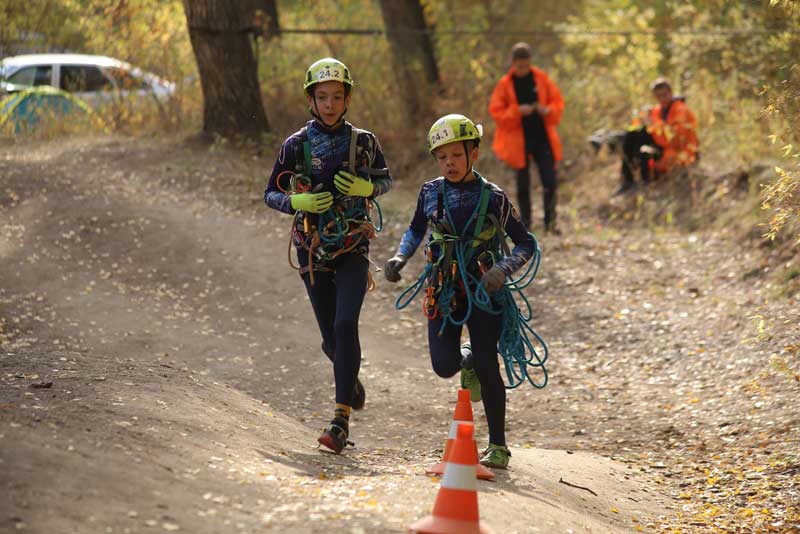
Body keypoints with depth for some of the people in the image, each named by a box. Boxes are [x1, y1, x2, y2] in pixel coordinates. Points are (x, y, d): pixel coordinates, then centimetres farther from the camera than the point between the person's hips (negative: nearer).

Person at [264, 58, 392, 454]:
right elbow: (271, 195, 3)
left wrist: (365, 188, -10)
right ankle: (349, 378, 42)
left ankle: (341, 420, -19)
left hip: (353, 247, -1)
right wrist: (299, 202, -18)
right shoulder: (295, 145, -3)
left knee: (345, 325, -19)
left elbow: (386, 180, 13)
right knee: (331, 338, 6)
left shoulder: (364, 142, -1)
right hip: (313, 247, 1)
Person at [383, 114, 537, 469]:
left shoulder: (492, 197, -7)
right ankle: (468, 360, 28)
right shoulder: (431, 193, 1)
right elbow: (417, 229, 21)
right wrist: (400, 258, 2)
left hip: (483, 290, -2)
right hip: (442, 290, 2)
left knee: (486, 366, -7)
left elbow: (526, 244, -2)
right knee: (444, 366, -11)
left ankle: (497, 446, 6)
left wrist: (503, 270, -20)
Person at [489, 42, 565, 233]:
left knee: (550, 182, -5)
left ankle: (550, 221, 8)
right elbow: (496, 111, -5)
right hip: (518, 140, -1)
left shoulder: (541, 79, 1)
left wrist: (548, 110, -14)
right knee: (523, 185, 7)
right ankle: (525, 224, 18)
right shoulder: (505, 84, -3)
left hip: (542, 137, 1)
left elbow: (558, 102, 7)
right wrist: (517, 111, -19)